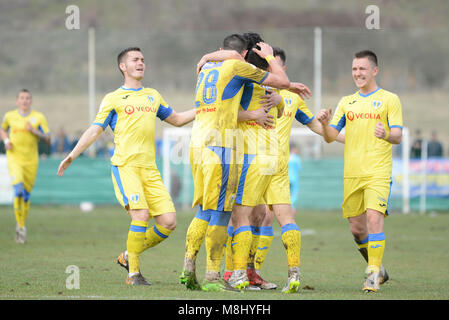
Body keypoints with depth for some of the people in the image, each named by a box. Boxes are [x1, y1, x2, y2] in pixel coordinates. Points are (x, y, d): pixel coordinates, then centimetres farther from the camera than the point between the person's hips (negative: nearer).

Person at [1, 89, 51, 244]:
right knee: (18, 190, -22)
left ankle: (21, 225, 31)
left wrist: (34, 131, -19)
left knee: (26, 195, 9)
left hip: (31, 161, 1)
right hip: (14, 158, -1)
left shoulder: (38, 117, -1)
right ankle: (21, 227, -15)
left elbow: (47, 139, -3)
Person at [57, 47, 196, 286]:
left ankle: (128, 256, 15)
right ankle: (133, 273, -9)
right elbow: (94, 131, 6)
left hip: (149, 168, 5)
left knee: (169, 222, -5)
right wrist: (71, 156, -2)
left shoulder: (153, 95, 21)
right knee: (141, 215, -22)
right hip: (124, 165, -5)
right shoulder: (113, 99, 6)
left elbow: (177, 119, 31)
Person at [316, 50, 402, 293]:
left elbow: (398, 136, -4)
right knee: (356, 228, 6)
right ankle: (377, 268, 26)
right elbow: (330, 137, 10)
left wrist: (386, 135, -27)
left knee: (374, 218, -19)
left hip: (378, 172, -5)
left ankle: (373, 275, -16)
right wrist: (324, 123, -12)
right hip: (351, 174, 5)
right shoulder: (346, 102, 16)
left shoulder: (389, 99, 3)